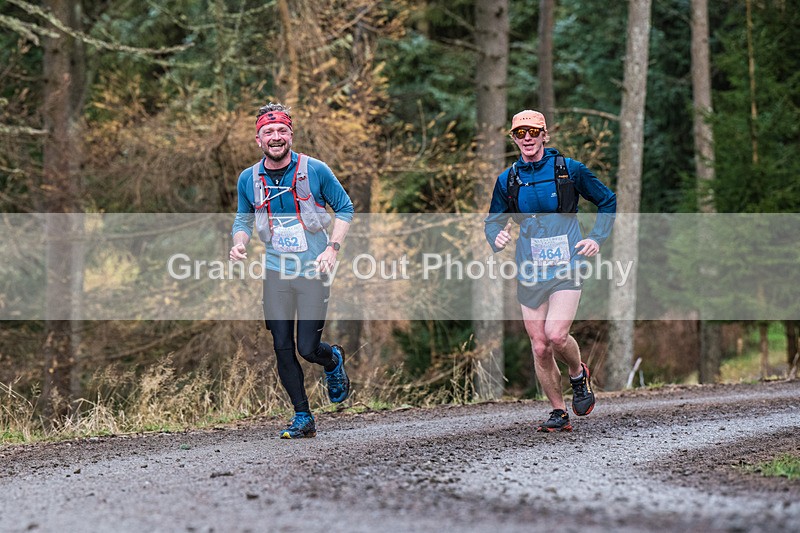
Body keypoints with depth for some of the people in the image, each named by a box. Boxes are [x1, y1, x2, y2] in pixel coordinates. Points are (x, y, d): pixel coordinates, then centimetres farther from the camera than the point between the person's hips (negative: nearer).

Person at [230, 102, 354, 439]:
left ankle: (333, 361, 30)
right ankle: (303, 418, 10)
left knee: (308, 348, -7)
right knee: (282, 348, -2)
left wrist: (332, 248, -10)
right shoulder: (248, 179, 1)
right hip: (276, 270, 3)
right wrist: (239, 244, -6)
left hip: (313, 270, -3)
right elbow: (243, 219, 16)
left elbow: (345, 208, 3)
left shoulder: (314, 170, -7)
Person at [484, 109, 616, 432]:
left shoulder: (569, 169, -1)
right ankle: (559, 414, 14)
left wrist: (597, 238, -1)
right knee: (540, 348, 1)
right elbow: (493, 221, 17)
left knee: (556, 335, -20)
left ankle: (578, 375, 12)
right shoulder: (507, 180, 6)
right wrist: (497, 238, -6)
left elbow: (608, 202, 10)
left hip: (566, 268, -3)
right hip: (530, 272, 3)